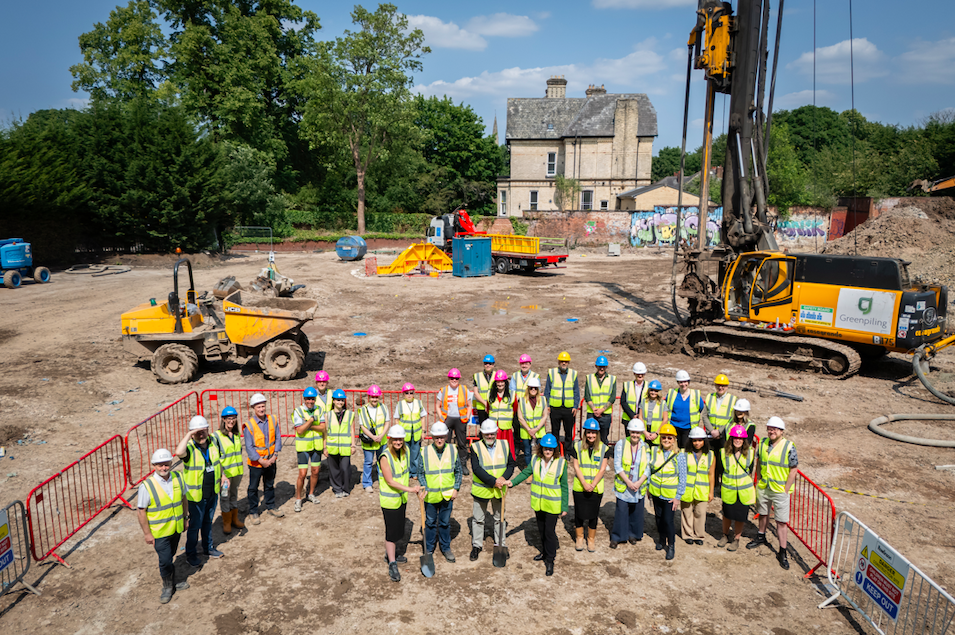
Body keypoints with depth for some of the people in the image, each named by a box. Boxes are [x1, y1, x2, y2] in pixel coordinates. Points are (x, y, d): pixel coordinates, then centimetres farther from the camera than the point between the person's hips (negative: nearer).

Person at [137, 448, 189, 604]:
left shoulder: (178, 478, -6)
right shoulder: (147, 486, -21)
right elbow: (141, 511, -14)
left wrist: (185, 518, 13)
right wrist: (147, 533, -11)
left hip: (176, 528, 4)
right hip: (159, 532, -4)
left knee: (170, 556, 21)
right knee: (165, 560, 1)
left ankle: (172, 582, 41)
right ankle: (167, 587, 25)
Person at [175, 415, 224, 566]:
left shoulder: (213, 442, -3)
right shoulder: (189, 448, -21)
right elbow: (179, 452, -47)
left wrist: (222, 475, 8)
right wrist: (189, 434, -39)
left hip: (213, 492, 5)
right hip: (196, 495, -5)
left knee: (208, 522, 23)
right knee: (194, 525, 8)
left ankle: (208, 548, 40)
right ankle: (191, 554, 27)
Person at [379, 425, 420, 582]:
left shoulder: (405, 451, -3)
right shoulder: (385, 457, -25)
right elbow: (390, 481, -25)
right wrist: (410, 489, -30)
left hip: (401, 497, 7)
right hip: (389, 500, -7)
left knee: (398, 529, 20)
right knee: (391, 531, -1)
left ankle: (390, 554, 40)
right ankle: (392, 565, 9)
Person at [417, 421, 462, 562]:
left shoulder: (453, 451, -6)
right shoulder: (425, 453, -11)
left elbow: (458, 471, 3)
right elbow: (420, 473, -1)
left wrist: (456, 489, -3)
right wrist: (423, 487, -13)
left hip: (447, 494, 1)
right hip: (430, 495, -1)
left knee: (445, 523, 14)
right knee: (430, 522, 13)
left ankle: (446, 548, 31)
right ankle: (429, 549, 30)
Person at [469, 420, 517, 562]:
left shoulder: (504, 445, -1)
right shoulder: (475, 447, -12)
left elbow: (511, 464, 2)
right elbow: (476, 469, -19)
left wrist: (504, 478, -17)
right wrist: (493, 481, -25)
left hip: (499, 490, 3)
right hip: (481, 490, -2)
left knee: (499, 517, 17)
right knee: (478, 519, 10)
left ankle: (500, 544, 33)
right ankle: (476, 545, 26)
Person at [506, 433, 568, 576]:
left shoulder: (561, 463, -15)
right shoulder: (535, 460, -6)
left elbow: (564, 487, -8)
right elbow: (526, 473, 10)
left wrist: (564, 507, -6)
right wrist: (513, 482, -4)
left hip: (553, 505, -4)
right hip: (538, 503, 4)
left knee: (550, 531, 0)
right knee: (541, 530, 20)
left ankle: (550, 560, 16)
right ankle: (544, 552, 42)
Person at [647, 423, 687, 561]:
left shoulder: (679, 456, -12)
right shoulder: (654, 452, -2)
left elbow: (682, 478, -8)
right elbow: (649, 470, 10)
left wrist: (678, 497, -10)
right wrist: (649, 488, 11)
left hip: (670, 495, -4)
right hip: (656, 492, 4)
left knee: (668, 520, -4)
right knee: (659, 517, 16)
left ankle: (671, 546, 16)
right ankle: (662, 540, 37)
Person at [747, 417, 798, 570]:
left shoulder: (789, 447, -15)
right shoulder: (763, 443, -1)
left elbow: (793, 470, -10)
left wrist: (785, 490, -11)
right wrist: (759, 481, 8)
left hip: (780, 490, -5)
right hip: (763, 487, 5)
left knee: (782, 522, -1)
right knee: (763, 513, 23)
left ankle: (782, 552, 9)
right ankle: (761, 536, 45)